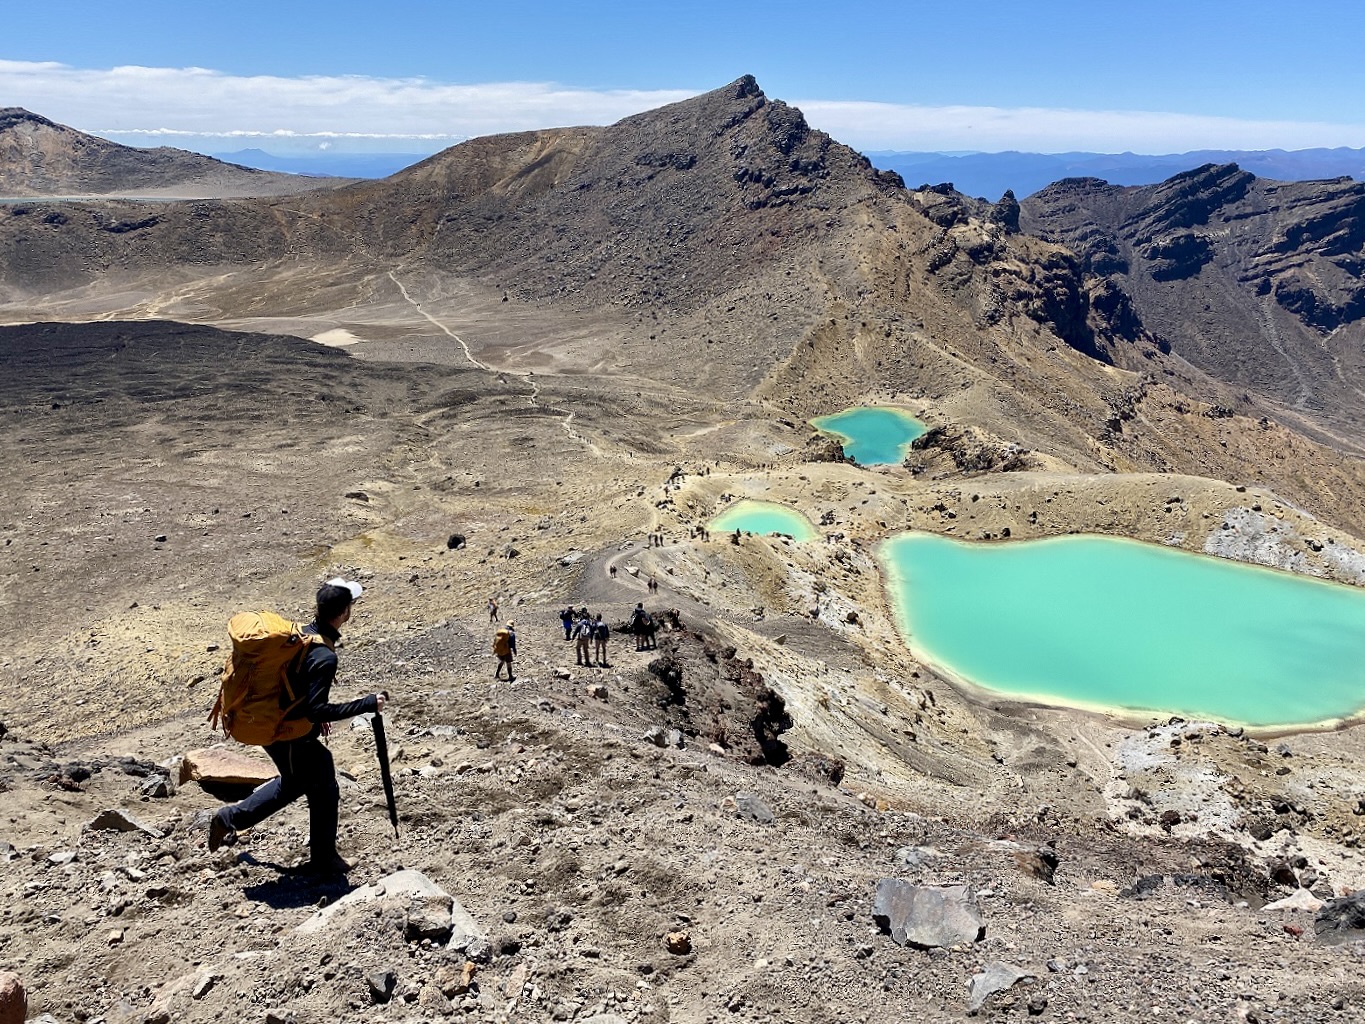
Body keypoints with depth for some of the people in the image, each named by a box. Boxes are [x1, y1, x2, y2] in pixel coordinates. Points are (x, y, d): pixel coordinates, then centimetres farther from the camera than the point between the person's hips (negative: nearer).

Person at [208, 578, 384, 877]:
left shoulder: (299, 633, -1)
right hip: (294, 740, -9)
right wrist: (367, 704, -26)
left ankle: (230, 818, 39)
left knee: (293, 782, 31)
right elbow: (317, 710, -29)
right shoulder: (325, 657, -29)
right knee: (324, 793, 11)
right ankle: (323, 859, 26)